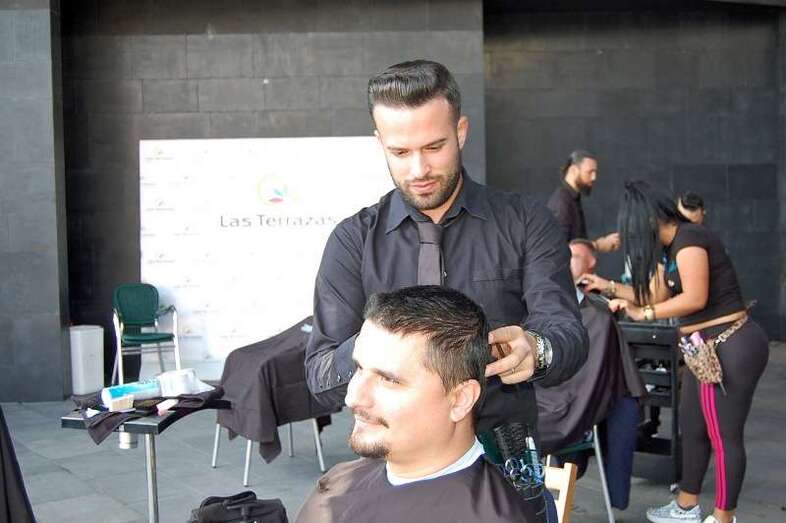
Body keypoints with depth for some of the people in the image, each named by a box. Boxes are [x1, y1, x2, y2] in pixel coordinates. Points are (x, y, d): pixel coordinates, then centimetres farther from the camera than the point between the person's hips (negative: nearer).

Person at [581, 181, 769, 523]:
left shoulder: (689, 238, -16)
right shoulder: (672, 247, 14)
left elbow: (695, 298, -23)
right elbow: (658, 295, 20)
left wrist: (643, 313, -14)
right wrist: (609, 287, 18)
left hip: (728, 347, -10)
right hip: (708, 349, 10)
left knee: (725, 436, 0)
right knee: (692, 429, 18)